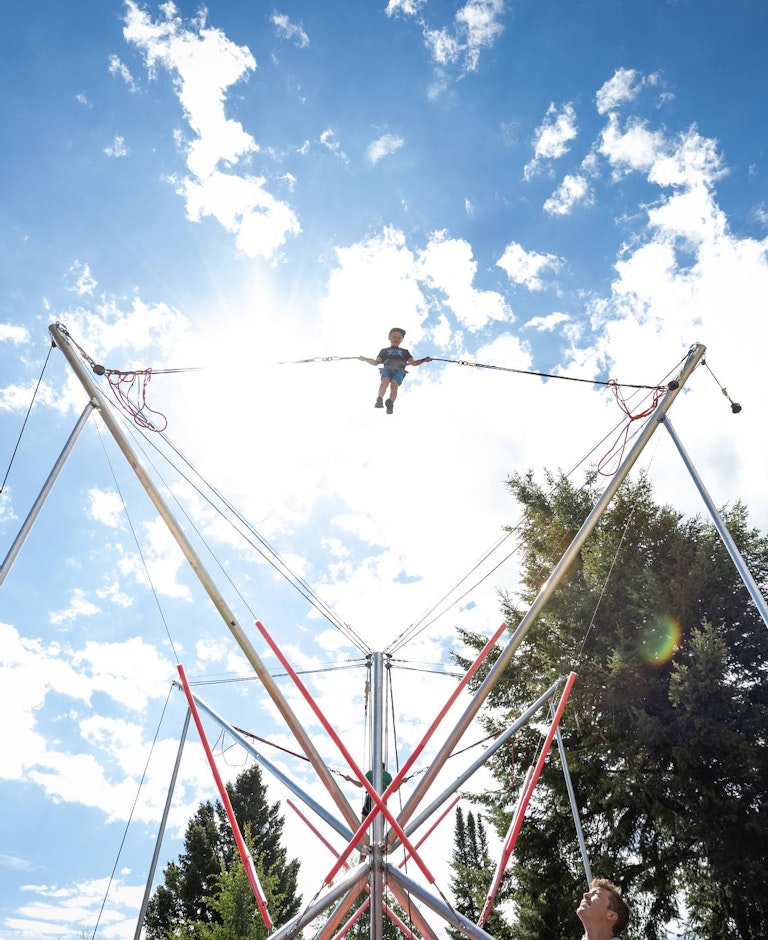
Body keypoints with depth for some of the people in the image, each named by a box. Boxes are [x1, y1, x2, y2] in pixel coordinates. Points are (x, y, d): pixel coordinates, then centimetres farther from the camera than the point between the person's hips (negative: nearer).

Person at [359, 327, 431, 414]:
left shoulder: (404, 352, 33)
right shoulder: (384, 351, 31)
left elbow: (414, 363, 26)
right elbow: (376, 362, 24)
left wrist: (424, 360, 11)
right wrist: (365, 359, 11)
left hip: (399, 371, 0)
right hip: (387, 369, 0)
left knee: (394, 384, -32)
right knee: (385, 381, -35)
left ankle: (390, 404, -38)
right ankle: (379, 400, -45)